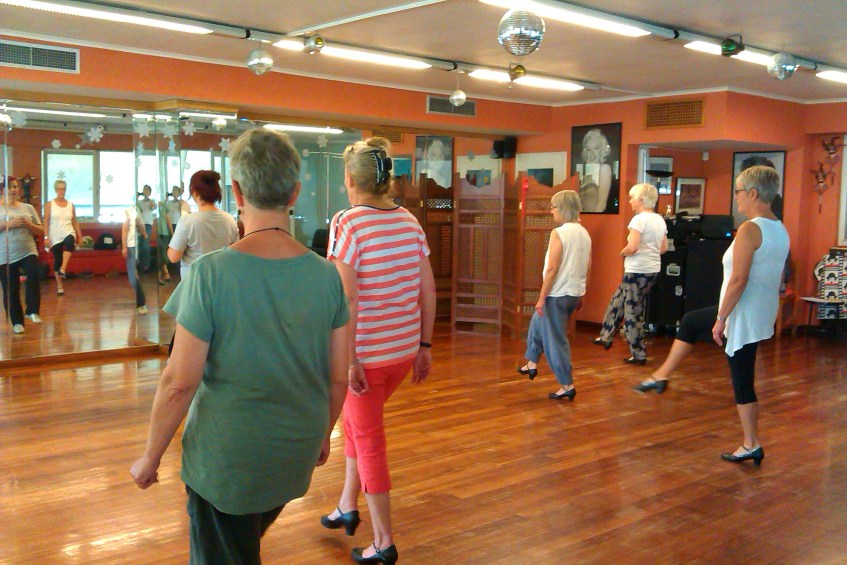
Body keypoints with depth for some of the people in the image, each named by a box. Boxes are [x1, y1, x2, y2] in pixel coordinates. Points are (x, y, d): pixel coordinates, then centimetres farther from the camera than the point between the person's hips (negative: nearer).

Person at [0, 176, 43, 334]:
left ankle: (32, 311, -15)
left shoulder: (28, 208, 12)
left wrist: (29, 224, -7)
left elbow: (40, 231, 12)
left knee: (33, 275, -26)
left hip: (28, 251, 1)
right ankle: (17, 322, 16)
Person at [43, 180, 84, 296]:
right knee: (57, 260, 4)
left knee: (69, 243, -37)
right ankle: (59, 286, 16)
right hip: (55, 237, 0)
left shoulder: (70, 205, 8)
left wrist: (80, 236, 8)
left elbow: (75, 222, 12)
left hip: (69, 233, 0)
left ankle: (63, 269, -46)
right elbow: (46, 222, -2)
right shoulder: (49, 204, 1)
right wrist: (46, 237, -9)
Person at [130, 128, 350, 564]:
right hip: (297, 455, 5)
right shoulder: (325, 274, -8)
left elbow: (179, 383, -18)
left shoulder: (211, 273, -20)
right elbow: (338, 379, 0)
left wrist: (150, 457, -3)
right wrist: (323, 435, 17)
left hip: (226, 460, -4)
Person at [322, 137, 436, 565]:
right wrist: (424, 345, 12)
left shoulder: (347, 223, -13)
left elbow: (347, 298, -19)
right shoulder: (409, 221, 4)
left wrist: (347, 359, -15)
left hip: (366, 352, -6)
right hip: (406, 348, 6)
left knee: (369, 439, 8)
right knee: (356, 421, 26)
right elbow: (428, 290, 5)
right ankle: (347, 507, 39)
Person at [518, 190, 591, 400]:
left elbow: (552, 269, -20)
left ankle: (567, 386, 9)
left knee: (556, 340, 3)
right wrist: (580, 294, 20)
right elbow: (587, 268, 11)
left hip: (557, 294, -9)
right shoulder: (584, 233, 7)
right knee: (538, 323, 27)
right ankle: (532, 364, 37)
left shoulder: (559, 233, -17)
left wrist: (542, 298, -14)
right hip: (574, 293, 9)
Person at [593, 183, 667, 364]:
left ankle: (639, 355, 8)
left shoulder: (639, 219, -16)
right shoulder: (660, 220, 9)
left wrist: (623, 252, -4)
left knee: (633, 312, 2)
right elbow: (664, 248, 14)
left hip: (638, 271, -9)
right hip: (653, 269, 9)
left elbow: (632, 247, -24)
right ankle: (606, 337, 32)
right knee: (618, 301, 22)